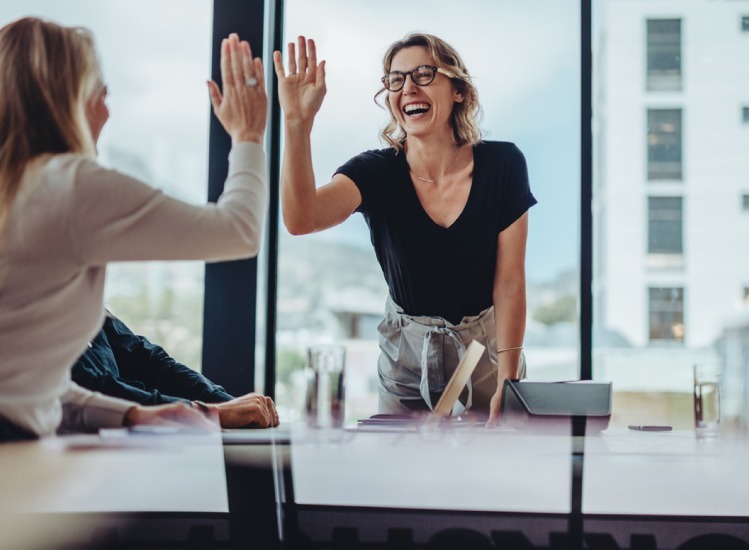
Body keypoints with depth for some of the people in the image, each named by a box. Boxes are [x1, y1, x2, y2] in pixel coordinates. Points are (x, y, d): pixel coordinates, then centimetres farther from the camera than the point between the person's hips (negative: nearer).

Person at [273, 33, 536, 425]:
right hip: (406, 357, 0)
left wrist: (508, 385, -14)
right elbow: (300, 219, -34)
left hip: (486, 349, 0)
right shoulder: (376, 172, -14)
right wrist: (298, 123, -45)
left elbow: (509, 282, -12)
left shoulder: (502, 164, -14)